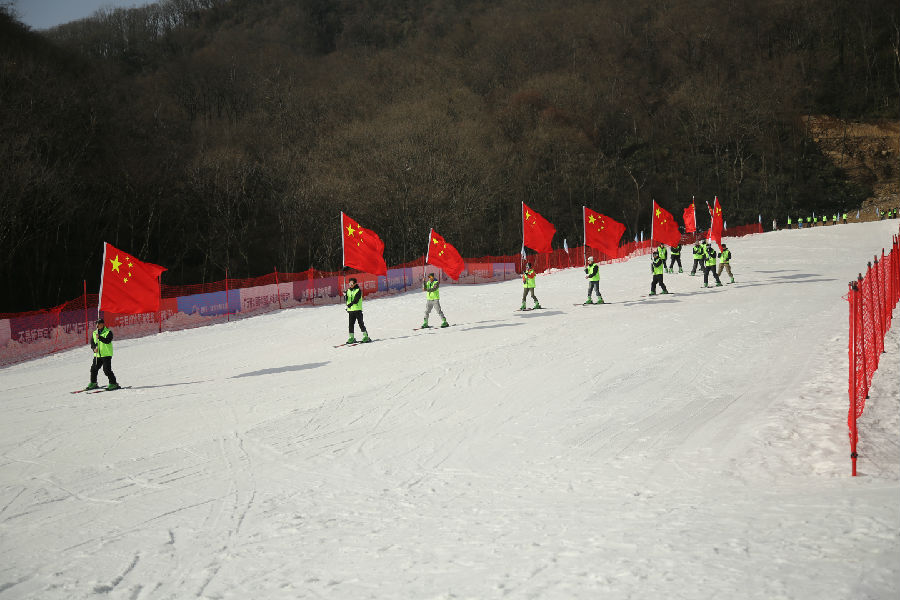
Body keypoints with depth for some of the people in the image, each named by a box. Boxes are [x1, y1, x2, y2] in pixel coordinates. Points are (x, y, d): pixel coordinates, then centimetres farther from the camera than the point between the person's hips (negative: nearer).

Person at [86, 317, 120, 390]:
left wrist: (99, 337, -29)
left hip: (106, 354, -6)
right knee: (94, 369, 4)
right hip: (97, 355, 6)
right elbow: (92, 342, 10)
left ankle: (113, 384, -4)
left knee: (107, 370, -12)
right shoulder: (94, 333, 14)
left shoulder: (108, 332, -4)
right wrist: (94, 348, -10)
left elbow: (107, 341, -19)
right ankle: (93, 384, 20)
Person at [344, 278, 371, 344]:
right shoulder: (348, 290, 13)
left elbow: (356, 299, -16)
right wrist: (345, 295, -11)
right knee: (351, 323, 3)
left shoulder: (358, 290, -4)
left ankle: (365, 336, 2)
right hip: (350, 310, 5)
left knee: (360, 323, -4)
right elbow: (346, 300, 9)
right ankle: (351, 337, 7)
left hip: (357, 309, -5)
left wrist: (351, 303, -29)